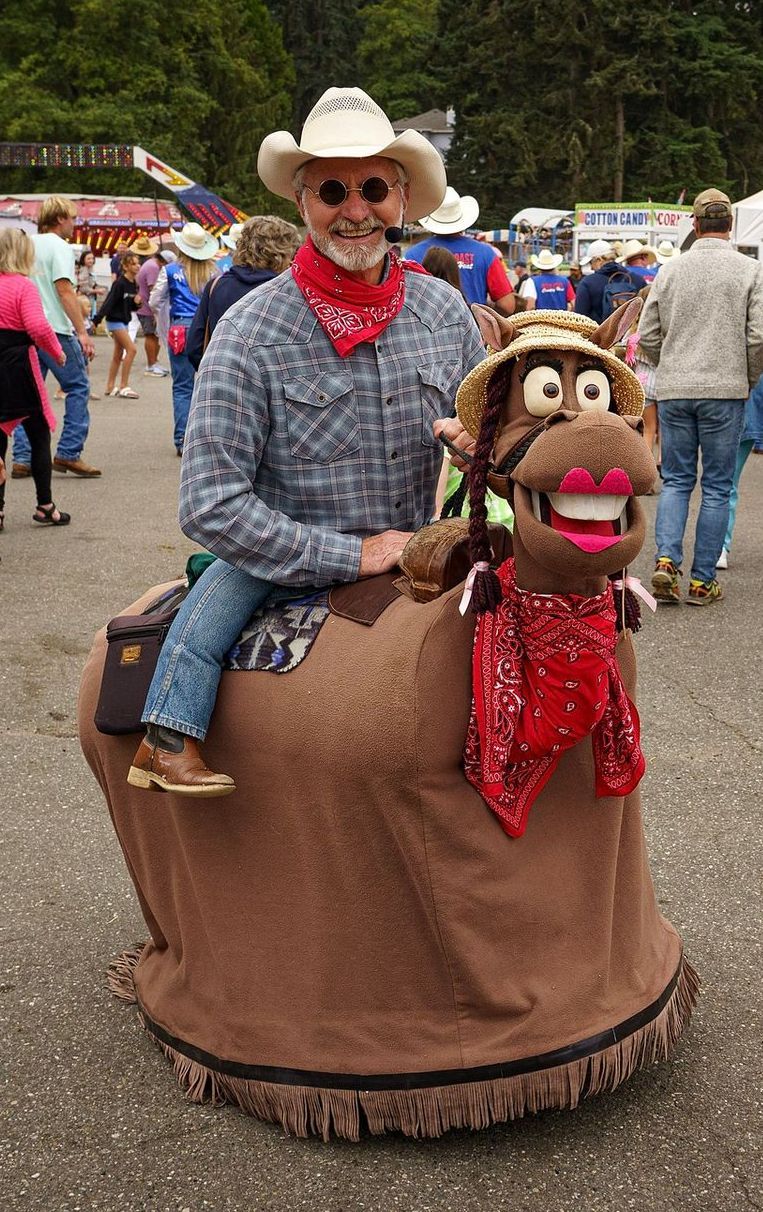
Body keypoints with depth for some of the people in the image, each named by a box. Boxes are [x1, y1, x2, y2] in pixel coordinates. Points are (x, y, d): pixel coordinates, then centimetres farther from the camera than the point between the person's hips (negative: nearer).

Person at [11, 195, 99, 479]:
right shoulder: (59, 247, -7)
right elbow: (64, 290, -16)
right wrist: (82, 332, -19)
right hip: (55, 329, -7)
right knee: (78, 387, 3)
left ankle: (22, 458, 5)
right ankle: (69, 453, -1)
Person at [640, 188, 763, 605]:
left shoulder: (669, 272, 3)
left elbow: (647, 336, 5)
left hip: (673, 391, 2)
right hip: (725, 391, -2)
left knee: (676, 480, 12)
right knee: (717, 486, 6)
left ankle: (666, 560, -5)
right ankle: (702, 581, 8)